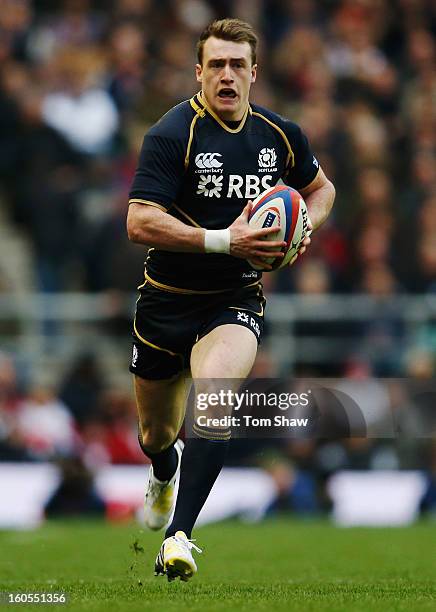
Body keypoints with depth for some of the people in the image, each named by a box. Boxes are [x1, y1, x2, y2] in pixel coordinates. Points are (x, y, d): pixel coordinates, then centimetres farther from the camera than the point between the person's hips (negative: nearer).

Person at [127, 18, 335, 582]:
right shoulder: (172, 134, -14)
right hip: (167, 300, -1)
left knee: (214, 390, -31)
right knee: (157, 434, 14)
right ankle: (164, 473, 55)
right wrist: (225, 241, -28)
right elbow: (139, 223, -23)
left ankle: (178, 535, -30)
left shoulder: (279, 134, 0)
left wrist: (304, 228, -2)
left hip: (236, 302, 1)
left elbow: (319, 187, 21)